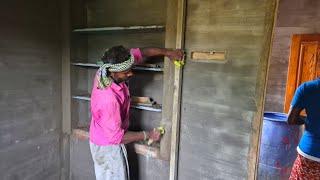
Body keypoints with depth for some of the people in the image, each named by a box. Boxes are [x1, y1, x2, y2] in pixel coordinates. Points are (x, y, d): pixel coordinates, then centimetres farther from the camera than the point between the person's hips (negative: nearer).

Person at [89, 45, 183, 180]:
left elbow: (139, 53, -6)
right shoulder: (108, 99, -39)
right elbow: (116, 137, -28)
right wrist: (147, 135, -18)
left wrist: (167, 52, -12)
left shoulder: (106, 70, -16)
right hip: (109, 147, -8)